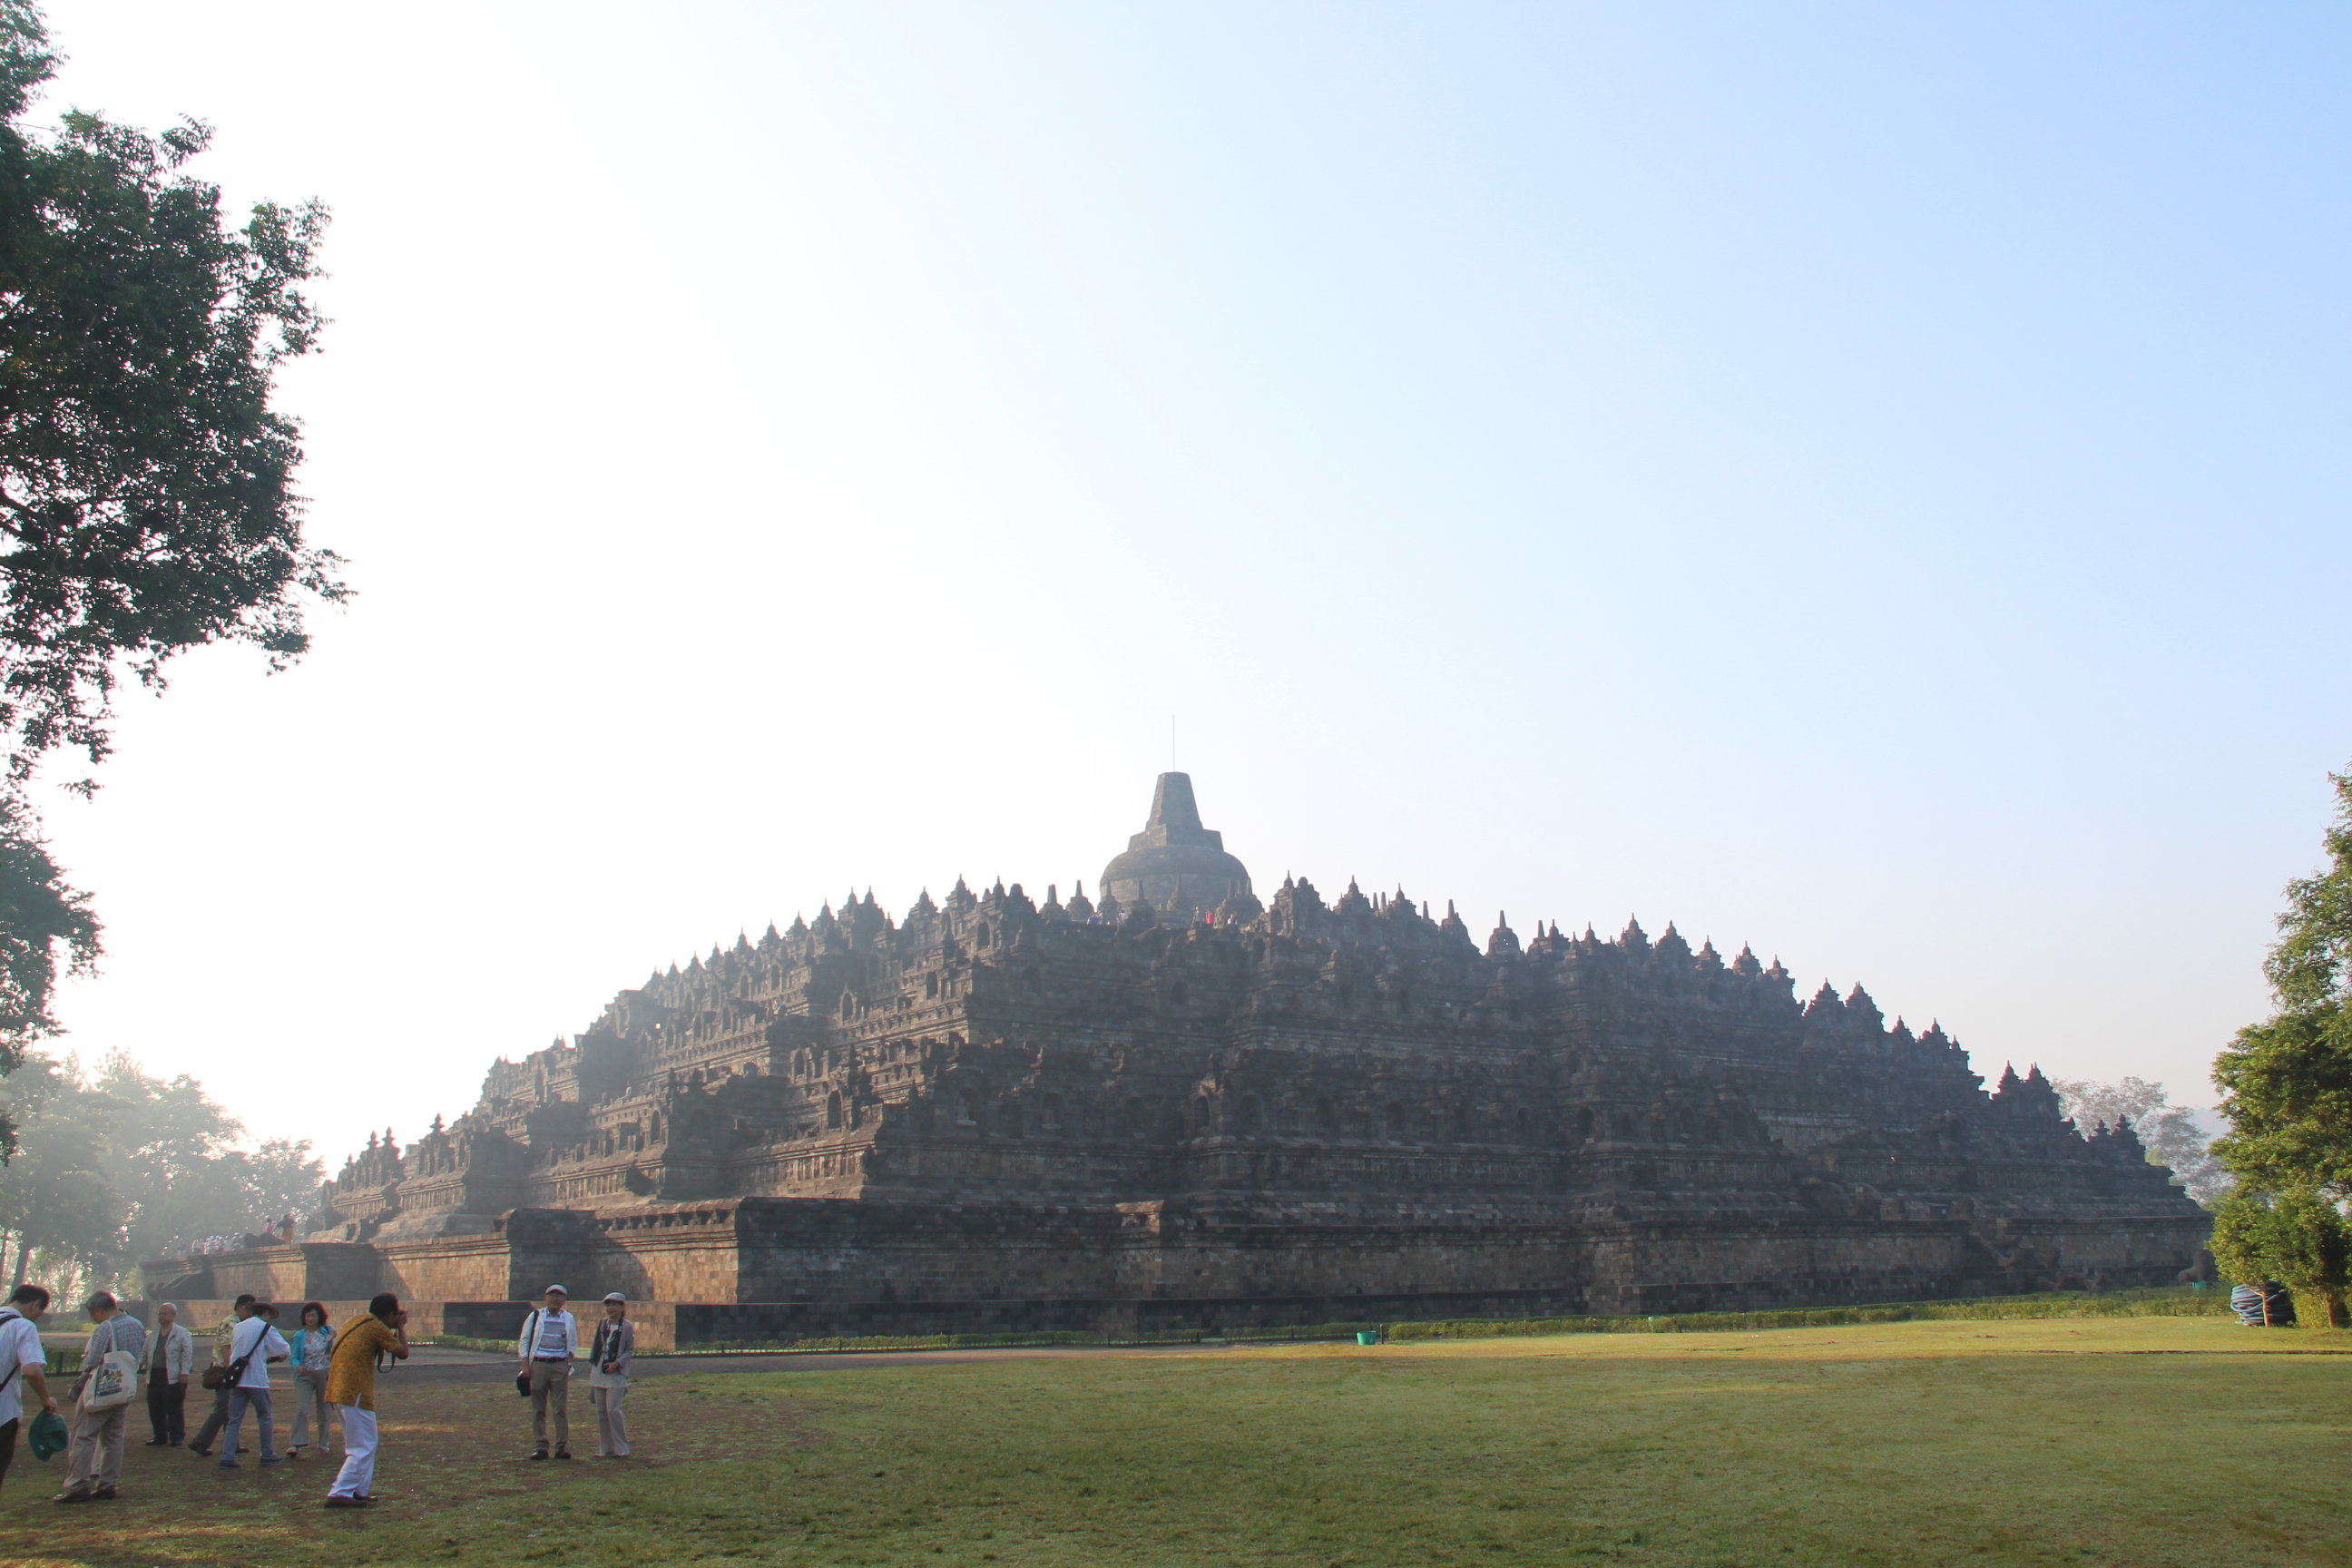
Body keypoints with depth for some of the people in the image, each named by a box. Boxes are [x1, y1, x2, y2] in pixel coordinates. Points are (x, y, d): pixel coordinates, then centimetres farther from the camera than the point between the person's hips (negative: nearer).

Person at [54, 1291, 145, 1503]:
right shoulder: (136, 1325, 6)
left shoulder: (104, 1329, -17)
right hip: (125, 1390, 8)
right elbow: (142, 1356, 11)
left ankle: (77, 1487, -2)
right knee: (113, 1437, 13)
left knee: (83, 1437, -1)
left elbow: (91, 1363, -18)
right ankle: (106, 1484, 14)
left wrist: (80, 1382, -1)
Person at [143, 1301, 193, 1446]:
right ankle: (160, 1437, 19)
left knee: (174, 1409, -3)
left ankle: (176, 1437, 5)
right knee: (155, 1408, 8)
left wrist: (184, 1373, -14)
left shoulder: (182, 1333, 0)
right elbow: (145, 1352, 22)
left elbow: (187, 1355, -6)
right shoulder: (153, 1335, 18)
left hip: (172, 1377, -6)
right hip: (154, 1375, 6)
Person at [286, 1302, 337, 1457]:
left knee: (323, 1409, 10)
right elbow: (294, 1357, 3)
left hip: (324, 1375, 1)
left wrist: (331, 1340, -16)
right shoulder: (299, 1336, 3)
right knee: (301, 1409, -16)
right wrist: (297, 1366, -18)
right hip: (305, 1376, -1)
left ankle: (323, 1442, 23)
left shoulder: (327, 1331, 3)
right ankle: (295, 1444, -18)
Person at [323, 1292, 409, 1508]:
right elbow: (402, 1352, -11)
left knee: (364, 1445, 19)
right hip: (355, 1394, -9)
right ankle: (339, 1494, -9)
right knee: (363, 1448, -5)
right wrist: (401, 1327, 6)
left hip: (337, 1392, 9)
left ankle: (360, 1491, 21)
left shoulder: (356, 1322, 16)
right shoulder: (377, 1328, -10)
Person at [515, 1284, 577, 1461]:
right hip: (538, 1365, 0)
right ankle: (539, 1447, 7)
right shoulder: (535, 1316, 7)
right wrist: (525, 1365, -2)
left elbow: (573, 1343, 17)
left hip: (559, 1366, 0)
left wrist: (568, 1359, 0)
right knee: (538, 1408, 2)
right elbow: (524, 1341, 7)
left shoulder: (568, 1319, 12)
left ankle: (562, 1447, -1)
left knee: (561, 1408, -3)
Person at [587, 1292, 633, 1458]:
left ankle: (621, 1449, -4)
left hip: (616, 1374, -6)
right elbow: (596, 1347, 16)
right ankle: (605, 1449, 12)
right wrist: (591, 1366, 10)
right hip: (598, 1373, 6)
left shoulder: (627, 1327, -3)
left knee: (612, 1410, -13)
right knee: (601, 1412, 5)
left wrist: (617, 1363, -15)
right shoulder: (602, 1325, 12)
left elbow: (629, 1350, -3)